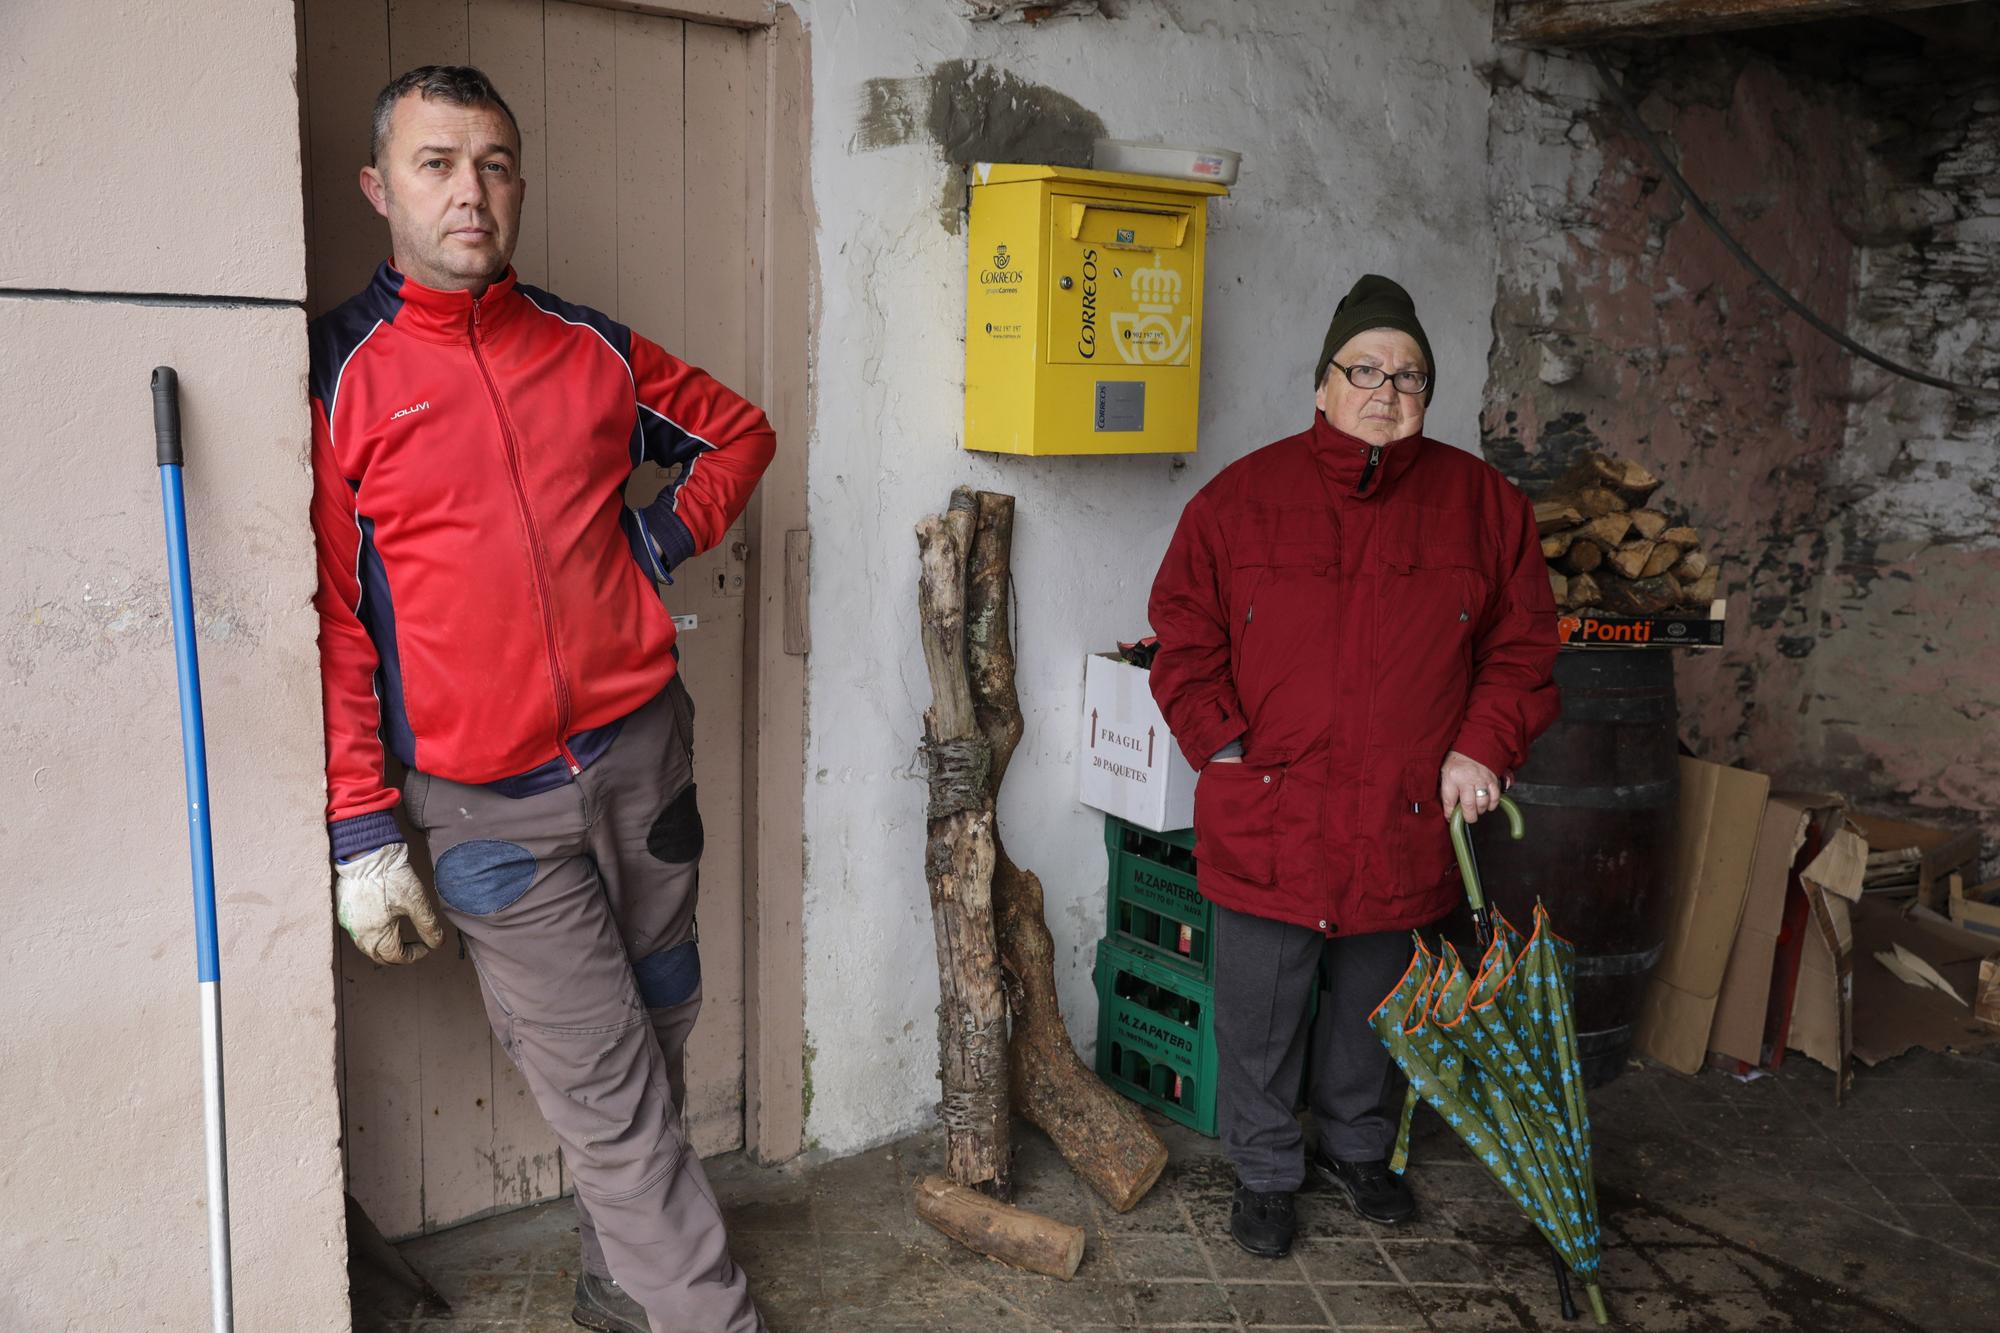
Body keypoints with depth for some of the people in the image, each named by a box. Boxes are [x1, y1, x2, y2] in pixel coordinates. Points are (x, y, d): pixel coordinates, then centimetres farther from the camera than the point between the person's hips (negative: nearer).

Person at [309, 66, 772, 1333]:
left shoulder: (592, 349, 6)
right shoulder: (339, 373, -4)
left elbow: (740, 430, 22)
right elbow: (331, 621, -5)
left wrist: (674, 531, 4)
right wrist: (361, 832, -7)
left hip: (642, 753, 4)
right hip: (488, 806, -4)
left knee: (657, 1033, 15)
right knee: (609, 1093, -1)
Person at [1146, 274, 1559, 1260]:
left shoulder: (1481, 502, 2)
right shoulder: (1243, 496, -3)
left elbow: (1522, 645, 7)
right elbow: (1184, 639, 0)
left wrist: (1482, 746, -6)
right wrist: (1224, 746, -9)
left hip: (1404, 823, 2)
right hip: (1266, 820, -2)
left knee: (1374, 1005, 20)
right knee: (1262, 1016, 9)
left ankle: (1357, 1147, 44)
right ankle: (1264, 1172, 31)